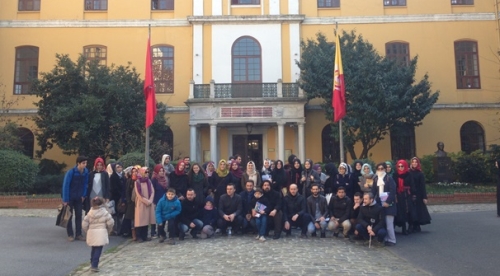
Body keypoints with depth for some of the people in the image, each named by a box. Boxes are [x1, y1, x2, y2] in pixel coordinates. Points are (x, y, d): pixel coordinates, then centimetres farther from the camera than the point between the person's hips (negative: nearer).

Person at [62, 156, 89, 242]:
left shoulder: (86, 172, -8)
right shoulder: (71, 172, -21)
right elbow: (65, 186, -18)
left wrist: (83, 195, -1)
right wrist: (65, 199, -18)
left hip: (79, 197, 4)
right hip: (70, 197, -4)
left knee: (79, 216, 6)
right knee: (69, 216, 5)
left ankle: (78, 234, 13)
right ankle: (70, 235, 13)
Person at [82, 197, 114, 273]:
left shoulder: (90, 213, 6)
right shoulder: (105, 212, -4)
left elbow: (84, 224, 4)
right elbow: (110, 222, -7)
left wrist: (88, 231, 20)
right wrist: (108, 230, 12)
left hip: (91, 233, 5)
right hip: (101, 233, -5)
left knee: (94, 249, 20)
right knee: (98, 249, -4)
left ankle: (92, 263, 31)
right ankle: (94, 266, -9)